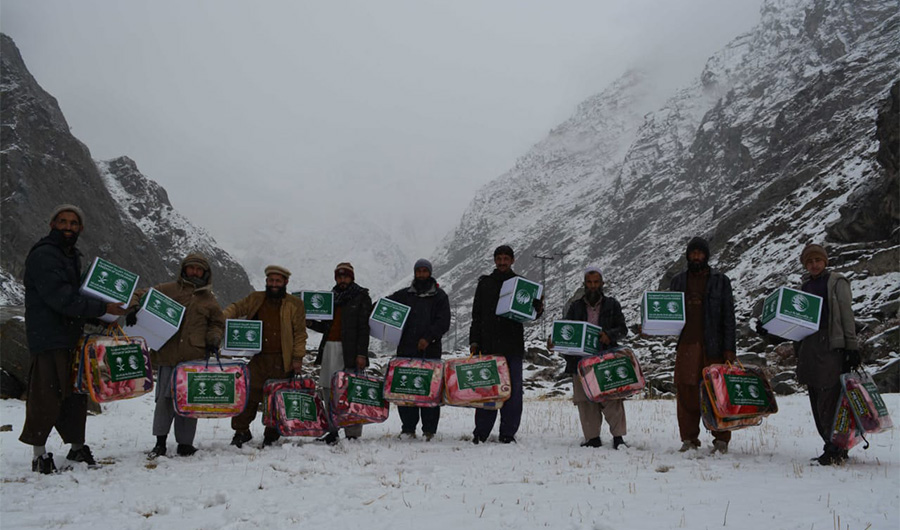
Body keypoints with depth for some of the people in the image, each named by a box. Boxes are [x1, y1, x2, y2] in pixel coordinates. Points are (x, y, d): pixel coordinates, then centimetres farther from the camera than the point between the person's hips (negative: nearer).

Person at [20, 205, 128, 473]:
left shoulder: (72, 256, 18)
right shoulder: (43, 255, -12)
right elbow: (60, 298, -21)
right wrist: (103, 308, -19)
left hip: (72, 337, 9)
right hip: (49, 338, -9)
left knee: (76, 393, 13)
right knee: (47, 395, -6)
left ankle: (77, 446, 24)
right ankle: (39, 453, 4)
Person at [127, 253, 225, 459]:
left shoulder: (209, 300, 17)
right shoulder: (167, 290, 10)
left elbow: (218, 324, 26)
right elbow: (140, 295, 13)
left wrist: (213, 340, 7)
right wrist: (134, 309, -7)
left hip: (194, 357, 1)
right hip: (167, 355, -1)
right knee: (165, 399, -5)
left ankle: (185, 443, 12)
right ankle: (160, 442, 3)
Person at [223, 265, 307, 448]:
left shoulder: (295, 304, 2)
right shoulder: (255, 299, 11)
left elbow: (300, 333, 1)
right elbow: (236, 308, 12)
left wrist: (298, 358, -5)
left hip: (282, 361, -2)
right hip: (259, 359, 2)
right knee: (248, 394, -1)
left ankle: (272, 434, 18)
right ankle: (241, 431, 11)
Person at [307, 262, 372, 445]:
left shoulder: (361, 298, 3)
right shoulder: (331, 297, 20)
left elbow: (364, 328, -4)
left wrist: (361, 353, -13)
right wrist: (311, 323, 5)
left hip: (350, 350, -6)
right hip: (330, 348, 6)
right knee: (328, 390, 3)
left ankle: (353, 435, -3)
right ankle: (331, 431, 10)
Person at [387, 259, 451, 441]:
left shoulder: (439, 296, 9)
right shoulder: (404, 295, 15)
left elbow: (443, 322, 0)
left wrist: (428, 338, -12)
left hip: (430, 350, -2)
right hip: (406, 349, 2)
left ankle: (429, 429, 3)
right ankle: (408, 427, 9)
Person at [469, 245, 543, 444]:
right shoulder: (485, 283, 11)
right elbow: (476, 314, 11)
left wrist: (538, 310, -16)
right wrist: (474, 341, 2)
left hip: (513, 346, 0)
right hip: (488, 344, 0)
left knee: (513, 390, 0)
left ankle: (508, 433, 7)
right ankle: (481, 432, 8)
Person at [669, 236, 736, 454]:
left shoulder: (720, 281, 5)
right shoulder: (678, 281, 14)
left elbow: (728, 316, 2)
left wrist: (729, 348, -6)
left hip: (713, 346, -2)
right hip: (686, 344, 3)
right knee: (686, 392, 2)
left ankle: (721, 439, 9)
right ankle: (689, 438, 11)